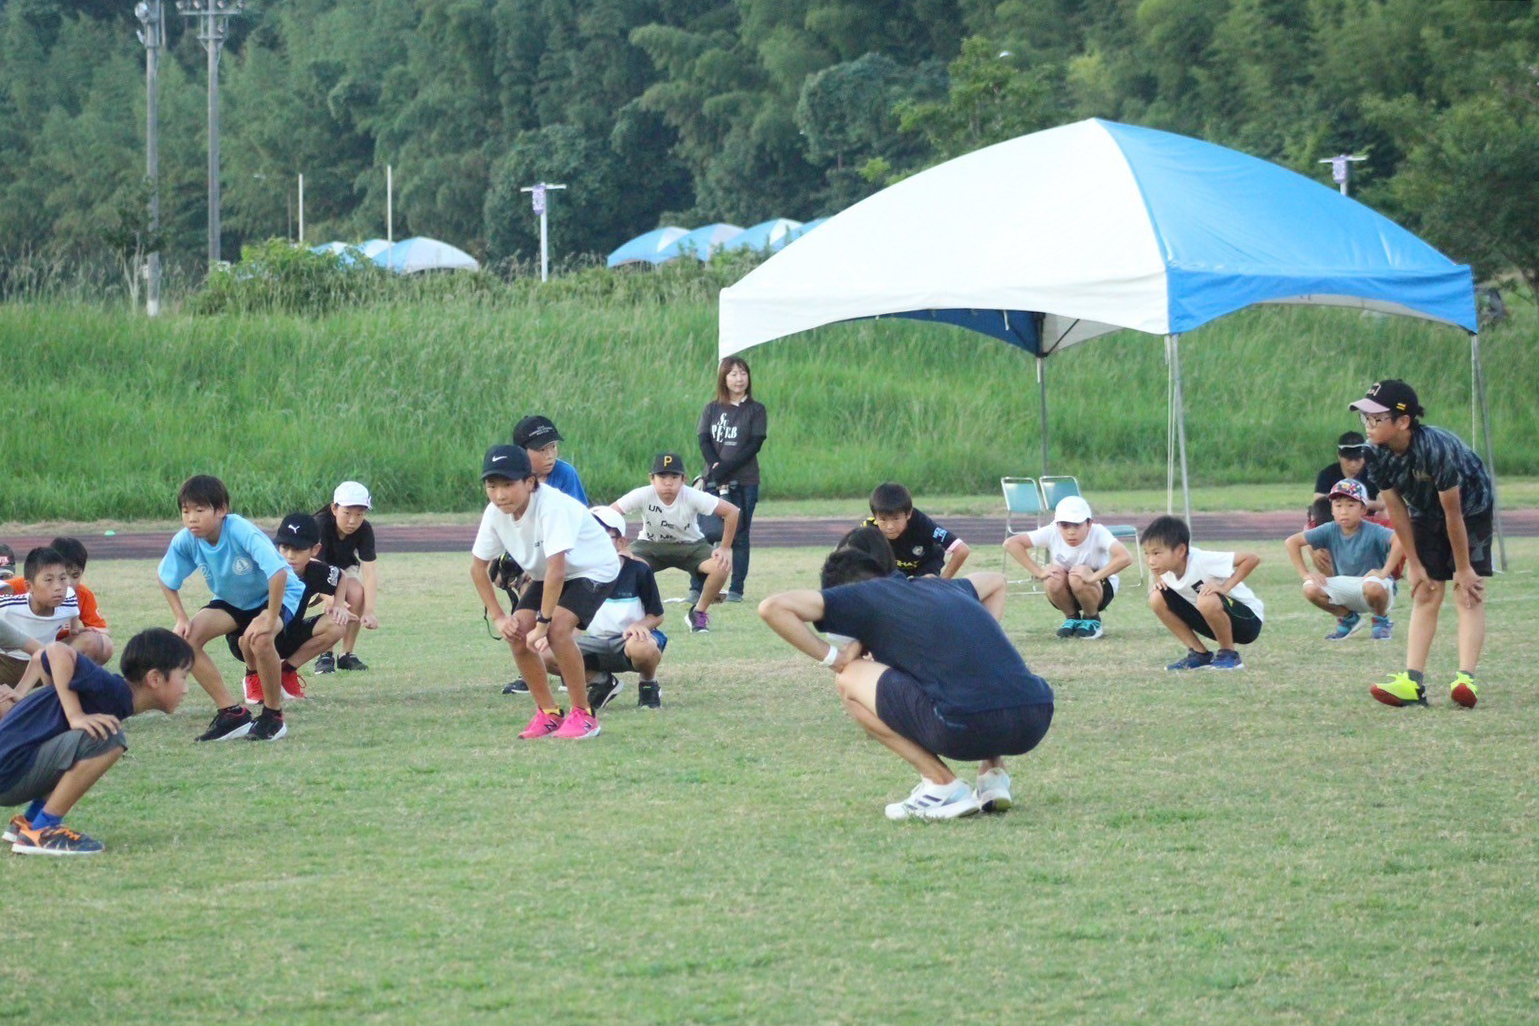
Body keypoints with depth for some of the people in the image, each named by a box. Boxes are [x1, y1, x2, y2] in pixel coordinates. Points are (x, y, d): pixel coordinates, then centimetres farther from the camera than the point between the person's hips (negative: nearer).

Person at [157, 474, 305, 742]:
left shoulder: (242, 532, -35)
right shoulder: (185, 541, -19)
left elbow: (278, 573, -41)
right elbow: (167, 579, -1)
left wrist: (269, 619, -37)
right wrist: (181, 618, -11)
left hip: (278, 595, -6)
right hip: (232, 601, 6)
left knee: (260, 638, -37)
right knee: (184, 637, -16)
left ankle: (273, 717, -13)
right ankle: (232, 713, -6)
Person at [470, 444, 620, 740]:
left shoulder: (552, 507, -36)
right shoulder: (495, 513, -15)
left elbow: (556, 569, -41)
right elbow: (478, 567, -3)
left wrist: (543, 623, -38)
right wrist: (498, 617, -10)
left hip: (594, 569, -7)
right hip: (545, 573, 7)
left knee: (558, 628, -28)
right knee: (516, 633, -10)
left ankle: (584, 715, -13)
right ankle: (548, 713, 7)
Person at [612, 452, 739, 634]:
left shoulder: (692, 497, -27)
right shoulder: (643, 495, -27)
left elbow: (731, 511, -23)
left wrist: (725, 549, -21)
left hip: (690, 545, 0)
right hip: (651, 544, 0)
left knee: (721, 566, -27)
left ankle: (698, 613, 0)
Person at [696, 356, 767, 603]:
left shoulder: (756, 410, 4)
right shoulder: (712, 409, 11)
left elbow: (755, 444, -6)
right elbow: (704, 442, 2)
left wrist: (726, 469, -16)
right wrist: (716, 468, -16)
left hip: (744, 482, -2)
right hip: (714, 481, 2)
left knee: (739, 536, 0)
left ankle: (736, 589, 3)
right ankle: (697, 588, -1)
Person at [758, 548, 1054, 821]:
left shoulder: (864, 596, 12)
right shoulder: (940, 586, 28)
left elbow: (771, 607, 4)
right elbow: (996, 581, 50)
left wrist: (831, 656, 12)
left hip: (967, 727, -7)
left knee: (850, 679, 10)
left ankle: (943, 785, 4)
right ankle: (994, 772, 15)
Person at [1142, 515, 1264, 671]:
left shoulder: (1202, 561, -30)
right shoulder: (1165, 569, -11)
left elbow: (1252, 558, -31)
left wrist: (1225, 587, -32)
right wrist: (1158, 582, -10)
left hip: (1248, 622, -7)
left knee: (1208, 600, -38)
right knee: (1157, 599, -10)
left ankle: (1229, 654, -12)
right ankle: (1199, 654, 1)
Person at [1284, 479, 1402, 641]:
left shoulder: (1372, 532, -20)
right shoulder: (1330, 531, -7)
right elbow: (1291, 542, -3)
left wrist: (1385, 572, -38)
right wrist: (1305, 573, -11)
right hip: (1346, 588, 4)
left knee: (1372, 587, -41)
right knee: (1310, 589, -21)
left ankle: (1381, 621, -3)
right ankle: (1348, 618, 9)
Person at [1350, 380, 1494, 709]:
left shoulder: (1436, 448, -38)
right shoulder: (1377, 454, -21)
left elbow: (1453, 513, -29)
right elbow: (1396, 509, -9)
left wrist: (1463, 569, -21)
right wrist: (1414, 564, -6)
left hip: (1472, 508, -6)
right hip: (1426, 514, 6)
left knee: (1468, 594, -14)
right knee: (1425, 594, 1)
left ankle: (1466, 679, -24)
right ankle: (1413, 682, -5)